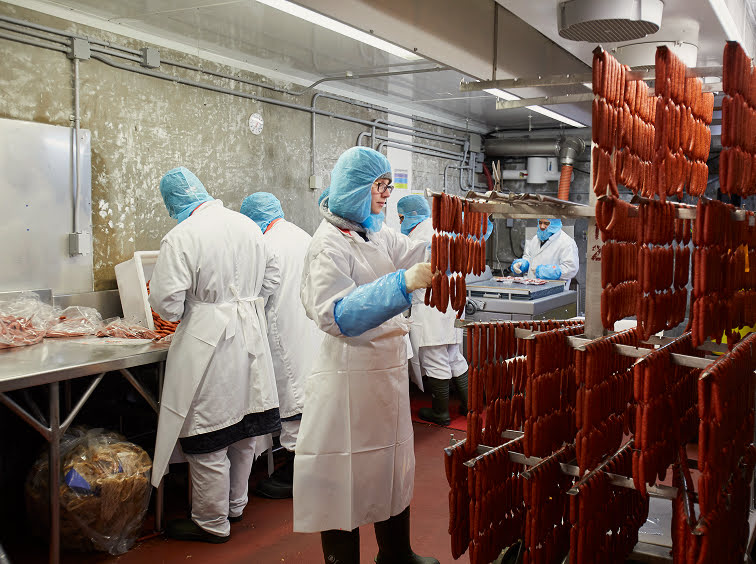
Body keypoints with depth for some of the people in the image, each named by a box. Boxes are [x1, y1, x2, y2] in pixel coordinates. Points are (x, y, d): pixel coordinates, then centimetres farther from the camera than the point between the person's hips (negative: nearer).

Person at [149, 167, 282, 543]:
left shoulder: (180, 238, -15)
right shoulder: (248, 225, 5)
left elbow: (167, 305, -16)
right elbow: (272, 276, 14)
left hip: (207, 341, -7)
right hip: (250, 334, 7)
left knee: (208, 440, 5)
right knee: (243, 428, 18)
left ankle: (212, 523, 18)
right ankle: (235, 504, 36)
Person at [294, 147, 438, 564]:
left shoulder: (379, 236, 11)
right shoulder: (330, 243, -15)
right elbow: (337, 315, -26)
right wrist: (403, 284, -34)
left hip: (387, 365, 9)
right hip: (351, 371, -8)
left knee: (392, 464, 18)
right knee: (347, 471, 2)